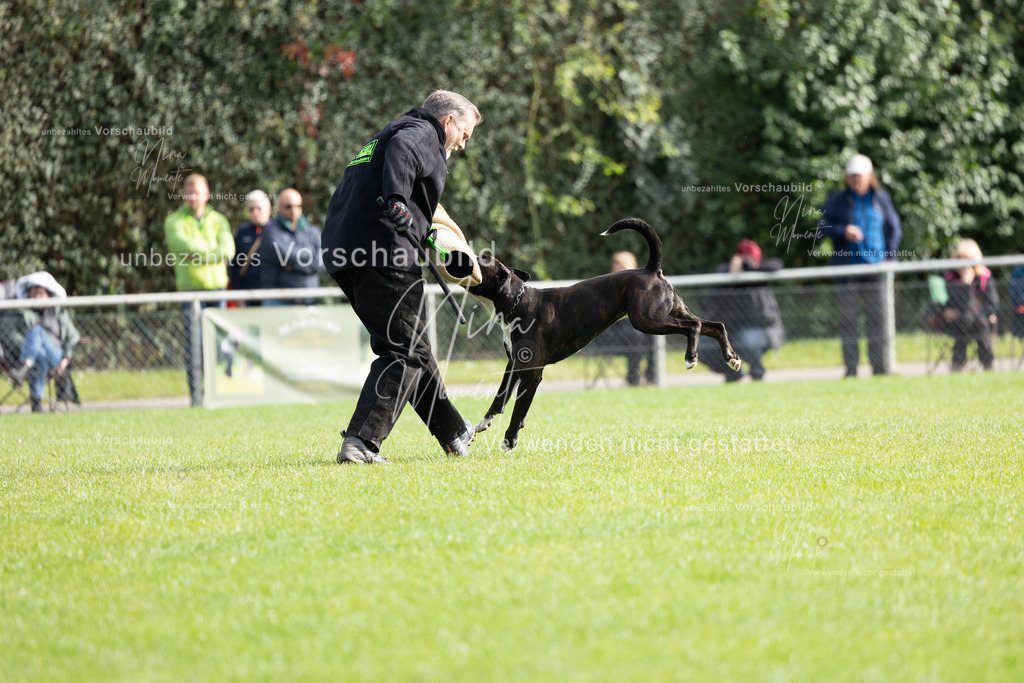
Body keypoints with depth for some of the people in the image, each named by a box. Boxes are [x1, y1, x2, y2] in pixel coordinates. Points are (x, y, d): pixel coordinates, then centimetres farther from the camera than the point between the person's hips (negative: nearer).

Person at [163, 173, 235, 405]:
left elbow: (228, 250, -2)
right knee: (194, 342, -9)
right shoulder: (174, 221, 7)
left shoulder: (218, 220, 14)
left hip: (216, 284, 2)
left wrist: (199, 256, -10)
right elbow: (183, 244, -12)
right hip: (190, 287, -2)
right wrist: (215, 252, -7)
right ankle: (196, 395, -8)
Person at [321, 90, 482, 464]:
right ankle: (361, 441, -20)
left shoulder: (380, 138, 32)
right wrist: (398, 204, -33)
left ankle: (453, 434, 32)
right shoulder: (424, 134, 1)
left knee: (411, 347, 20)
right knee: (404, 352, -8)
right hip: (382, 254, -10)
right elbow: (401, 151, -22)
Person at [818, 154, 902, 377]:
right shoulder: (836, 200, 6)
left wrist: (889, 256, 5)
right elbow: (822, 226, 3)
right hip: (846, 266, -1)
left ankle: (880, 366, 2)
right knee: (848, 318, -3)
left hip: (875, 266, 1)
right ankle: (850, 369, -1)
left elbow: (894, 228, 16)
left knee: (877, 316, -2)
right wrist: (843, 231, -15)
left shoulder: (880, 199, 10)